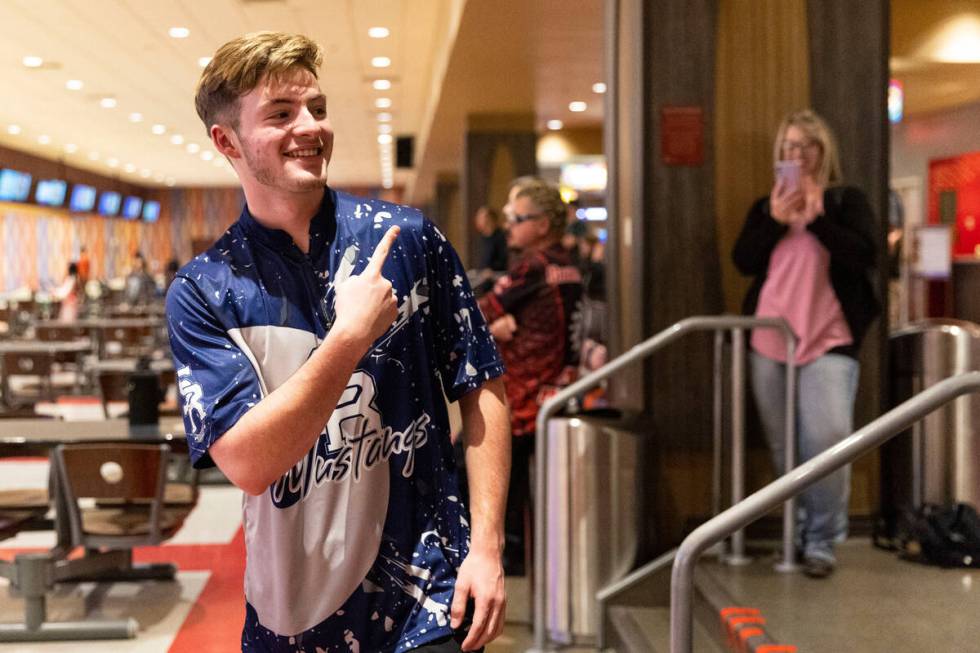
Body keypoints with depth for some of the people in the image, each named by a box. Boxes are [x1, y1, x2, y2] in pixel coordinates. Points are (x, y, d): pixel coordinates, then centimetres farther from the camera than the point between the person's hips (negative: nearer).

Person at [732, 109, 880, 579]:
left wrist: (817, 218, -16)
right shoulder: (765, 206, 14)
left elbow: (865, 256, -9)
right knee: (784, 446, 9)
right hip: (768, 341, 4)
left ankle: (821, 540, -5)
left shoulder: (847, 201, 5)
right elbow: (743, 261, 2)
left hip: (828, 341, -4)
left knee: (828, 439, -17)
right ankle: (797, 530, 22)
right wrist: (775, 220, -11)